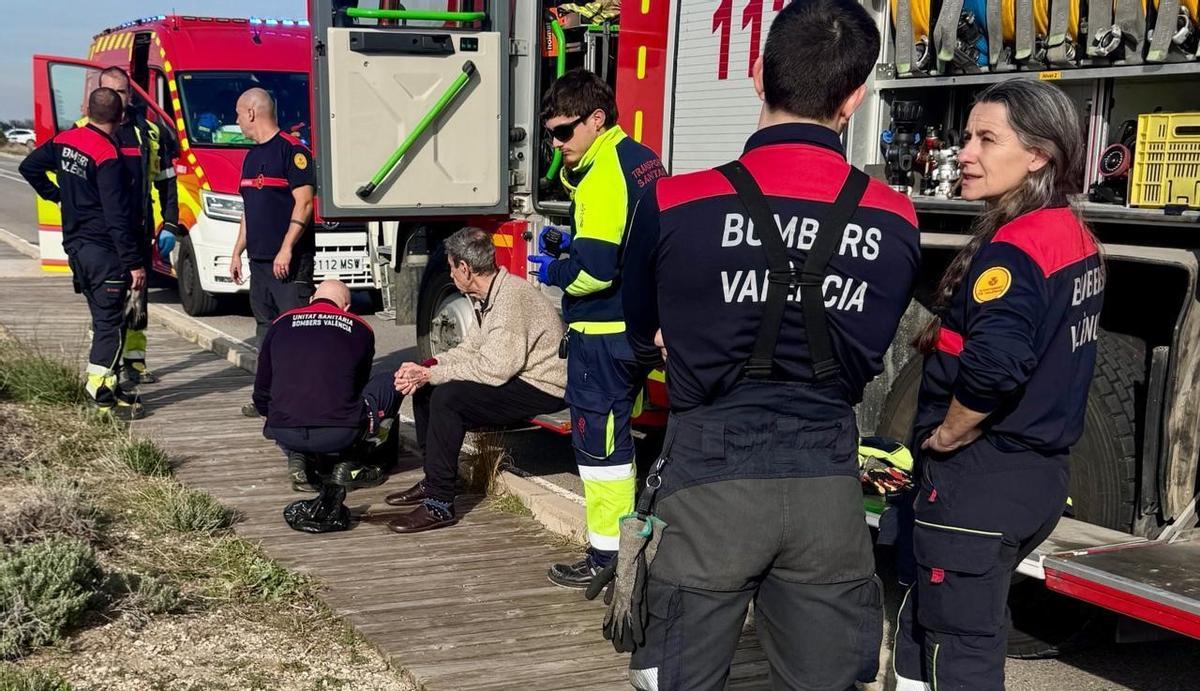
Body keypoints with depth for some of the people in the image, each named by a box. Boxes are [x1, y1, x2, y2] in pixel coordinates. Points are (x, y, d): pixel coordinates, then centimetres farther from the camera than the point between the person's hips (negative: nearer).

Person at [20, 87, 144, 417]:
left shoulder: (65, 140, 5)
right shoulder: (108, 157, -20)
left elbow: (29, 167, 20)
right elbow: (118, 217, -21)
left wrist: (56, 195, 25)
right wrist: (135, 263, -17)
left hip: (75, 246, 8)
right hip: (105, 252, -8)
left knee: (103, 318, 16)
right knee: (111, 323, -2)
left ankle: (107, 384, 22)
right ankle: (99, 395, -1)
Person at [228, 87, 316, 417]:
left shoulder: (292, 150, -8)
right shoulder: (252, 156, 19)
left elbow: (303, 203, -15)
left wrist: (286, 248, -21)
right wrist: (237, 252, 21)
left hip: (289, 261, -9)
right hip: (259, 259, 9)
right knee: (266, 327, 11)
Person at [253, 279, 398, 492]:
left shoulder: (282, 323, 16)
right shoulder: (360, 328, 13)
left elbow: (261, 392, 22)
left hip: (284, 432, 3)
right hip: (340, 434, -3)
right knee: (390, 383, 21)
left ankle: (298, 458, 8)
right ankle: (350, 464, 12)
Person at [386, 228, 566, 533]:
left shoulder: (511, 299, -24)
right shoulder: (486, 296, 9)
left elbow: (493, 369, -28)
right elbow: (470, 349, 11)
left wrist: (429, 373, -21)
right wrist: (424, 368, -5)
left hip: (541, 388, -11)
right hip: (512, 378, 11)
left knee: (447, 397, -25)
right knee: (423, 388, 8)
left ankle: (440, 504, -18)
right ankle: (432, 481, 17)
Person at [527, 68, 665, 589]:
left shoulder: (604, 174, -19)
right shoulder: (642, 159, 11)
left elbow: (595, 268, -26)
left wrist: (553, 271, -8)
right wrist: (574, 242, 13)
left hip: (605, 331, -10)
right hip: (640, 325, 10)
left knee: (599, 441, 0)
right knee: (615, 435, 17)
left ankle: (607, 557, 8)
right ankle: (627, 543, 25)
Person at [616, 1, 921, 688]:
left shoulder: (674, 205, -10)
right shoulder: (897, 221, -3)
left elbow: (644, 337, 7)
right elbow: (865, 357, 9)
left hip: (708, 481, -2)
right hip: (828, 487, 3)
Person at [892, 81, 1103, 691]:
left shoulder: (1012, 247, -20)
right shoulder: (1077, 239, 9)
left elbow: (994, 366, -34)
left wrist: (944, 437, -17)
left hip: (981, 480, -9)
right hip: (1039, 471, 9)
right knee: (924, 630, 21)